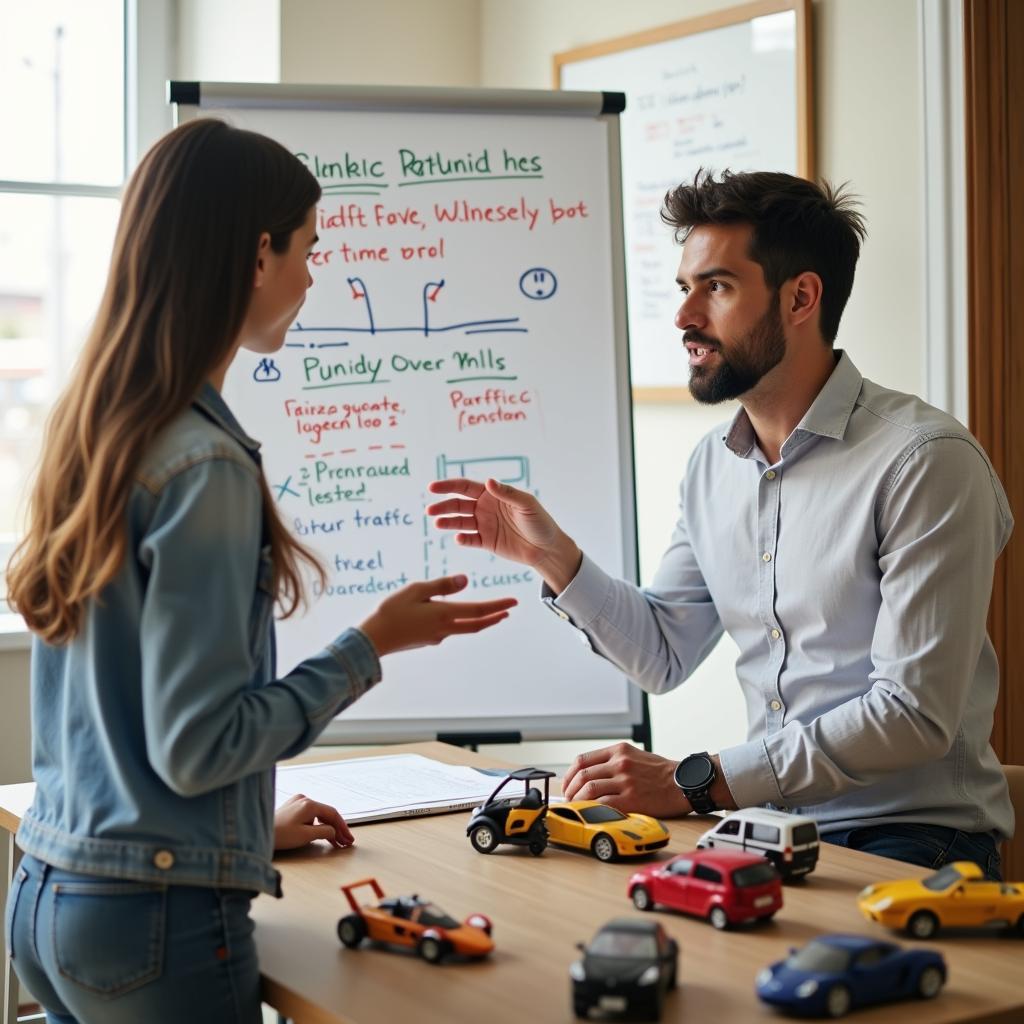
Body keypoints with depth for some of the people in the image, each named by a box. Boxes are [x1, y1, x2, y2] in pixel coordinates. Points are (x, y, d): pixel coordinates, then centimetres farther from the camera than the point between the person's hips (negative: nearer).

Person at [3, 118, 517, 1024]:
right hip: (155, 916, -8)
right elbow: (196, 743, -19)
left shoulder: (88, 430, 6)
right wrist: (373, 646, -10)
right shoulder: (205, 466, -20)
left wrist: (254, 820, 23)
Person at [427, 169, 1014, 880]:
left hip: (909, 838, -6)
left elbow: (913, 713, -20)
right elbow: (663, 655, 16)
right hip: (772, 827, 6)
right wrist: (551, 556, 1)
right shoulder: (715, 465, 9)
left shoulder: (924, 461, -15)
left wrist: (696, 784, -23)